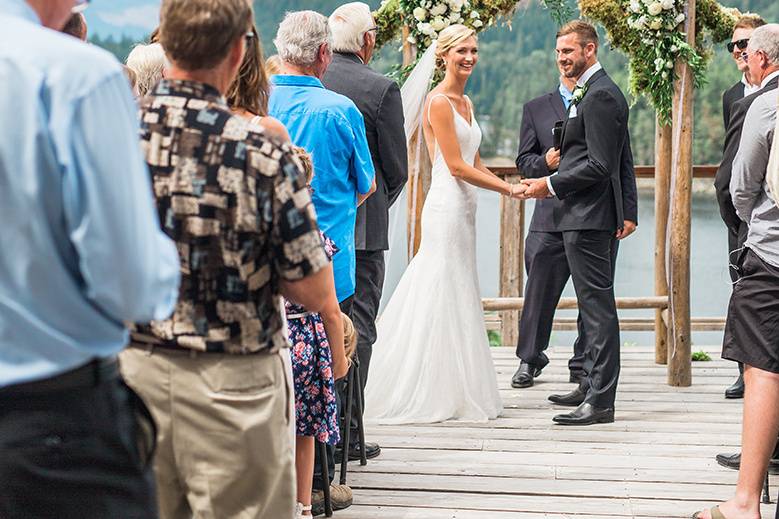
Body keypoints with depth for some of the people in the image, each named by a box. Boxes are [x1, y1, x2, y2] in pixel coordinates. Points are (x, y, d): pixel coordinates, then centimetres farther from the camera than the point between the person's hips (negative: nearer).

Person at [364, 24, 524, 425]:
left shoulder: (465, 103, 16)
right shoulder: (439, 102, -12)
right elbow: (456, 166, -16)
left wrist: (511, 186, 4)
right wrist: (509, 189, -12)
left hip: (463, 210, 9)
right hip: (447, 207, -9)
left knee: (457, 299, 11)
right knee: (444, 299, -5)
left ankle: (456, 393, 18)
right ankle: (437, 395, 2)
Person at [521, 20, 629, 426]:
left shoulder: (600, 95, -15)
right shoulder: (595, 92, 18)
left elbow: (600, 164, -21)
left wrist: (551, 186, -15)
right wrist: (552, 181, 13)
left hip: (589, 217, -11)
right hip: (584, 216, 11)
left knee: (598, 306, -9)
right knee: (593, 305, 16)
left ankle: (600, 401, -7)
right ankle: (592, 385, 26)